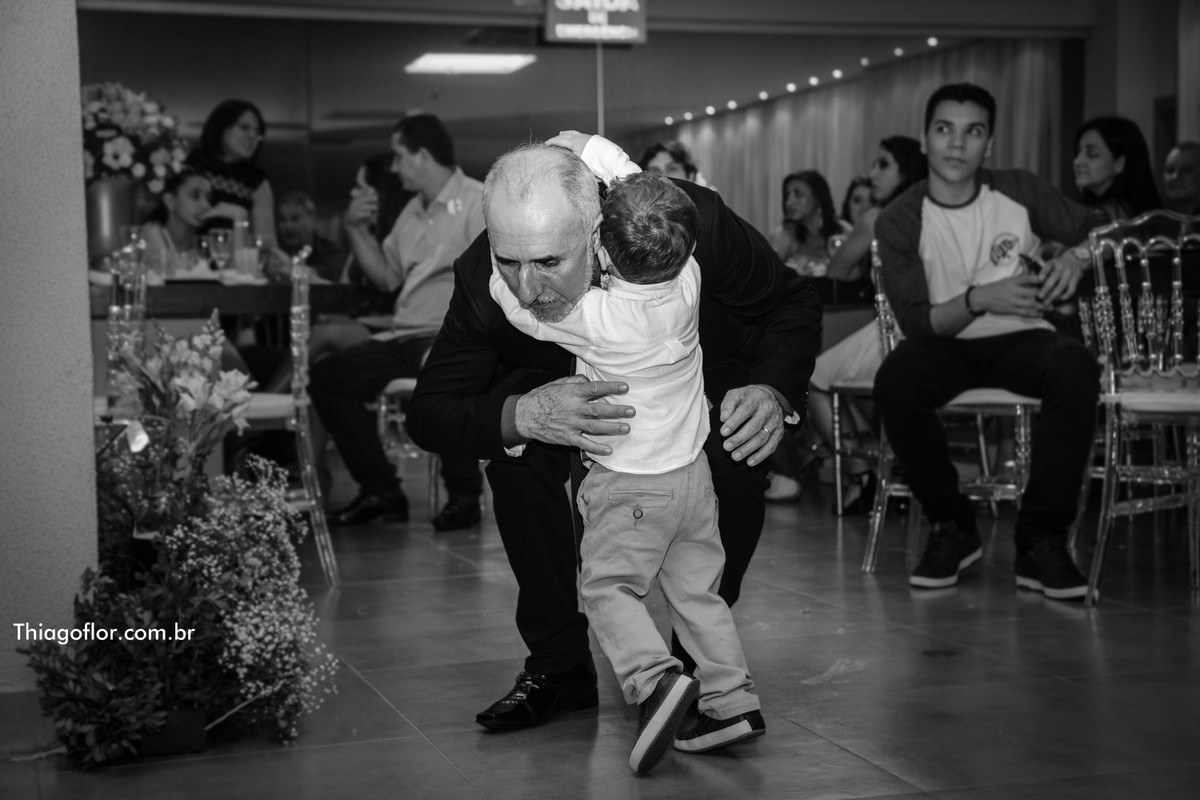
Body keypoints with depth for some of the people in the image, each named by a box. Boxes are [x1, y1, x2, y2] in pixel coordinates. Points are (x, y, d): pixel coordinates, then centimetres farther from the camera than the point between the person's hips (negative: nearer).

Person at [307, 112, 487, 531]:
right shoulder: (413, 212, 23)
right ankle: (381, 491, 3)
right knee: (325, 374, -2)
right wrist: (356, 229, 11)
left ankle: (464, 495, -23)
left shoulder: (478, 202, -4)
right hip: (404, 336, 8)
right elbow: (386, 276, 23)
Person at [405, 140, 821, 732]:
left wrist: (773, 391, -39)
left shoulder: (689, 220, -37)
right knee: (517, 451, -27)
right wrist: (521, 415, -47)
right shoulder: (482, 279, -32)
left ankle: (697, 659, -4)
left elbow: (794, 305, -19)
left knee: (736, 459, -30)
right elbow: (427, 414, -26)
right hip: (563, 389, 1)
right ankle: (559, 665, -8)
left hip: (704, 378, -1)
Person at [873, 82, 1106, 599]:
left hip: (1020, 339, 1)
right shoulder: (899, 222, -7)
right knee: (895, 380, -35)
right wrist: (979, 299, -29)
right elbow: (916, 322, -12)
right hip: (945, 345, -1)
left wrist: (1077, 256, -15)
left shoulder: (1020, 192, -1)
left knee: (1076, 371, -34)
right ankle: (952, 527, -13)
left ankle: (1041, 539, -22)